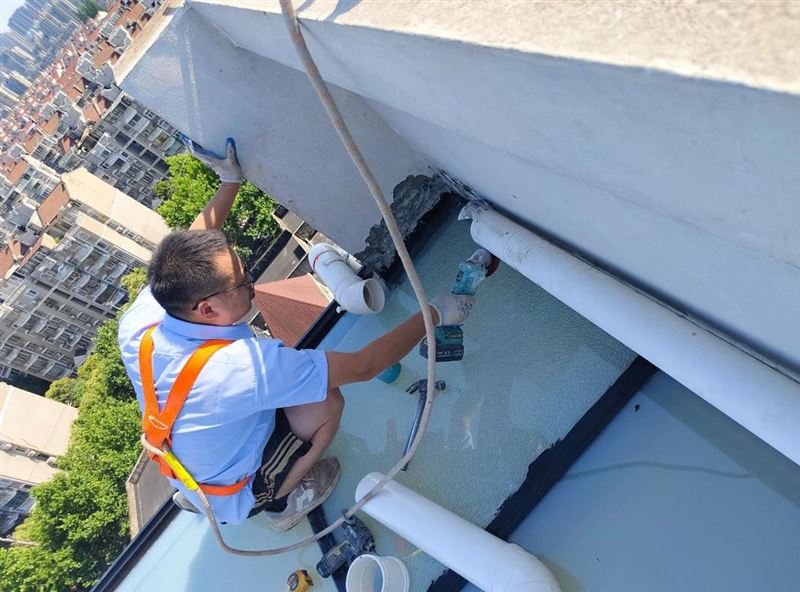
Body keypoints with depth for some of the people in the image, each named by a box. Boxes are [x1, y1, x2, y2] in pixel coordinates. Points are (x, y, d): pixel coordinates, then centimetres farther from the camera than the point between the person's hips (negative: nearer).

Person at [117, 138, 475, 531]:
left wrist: (230, 183, -6)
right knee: (327, 403, -11)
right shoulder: (242, 365, -43)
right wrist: (433, 315, -24)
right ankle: (281, 501, 13)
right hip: (233, 496, -6)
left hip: (182, 474, 6)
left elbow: (189, 252, -6)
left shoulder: (137, 324, -25)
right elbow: (363, 366, -35)